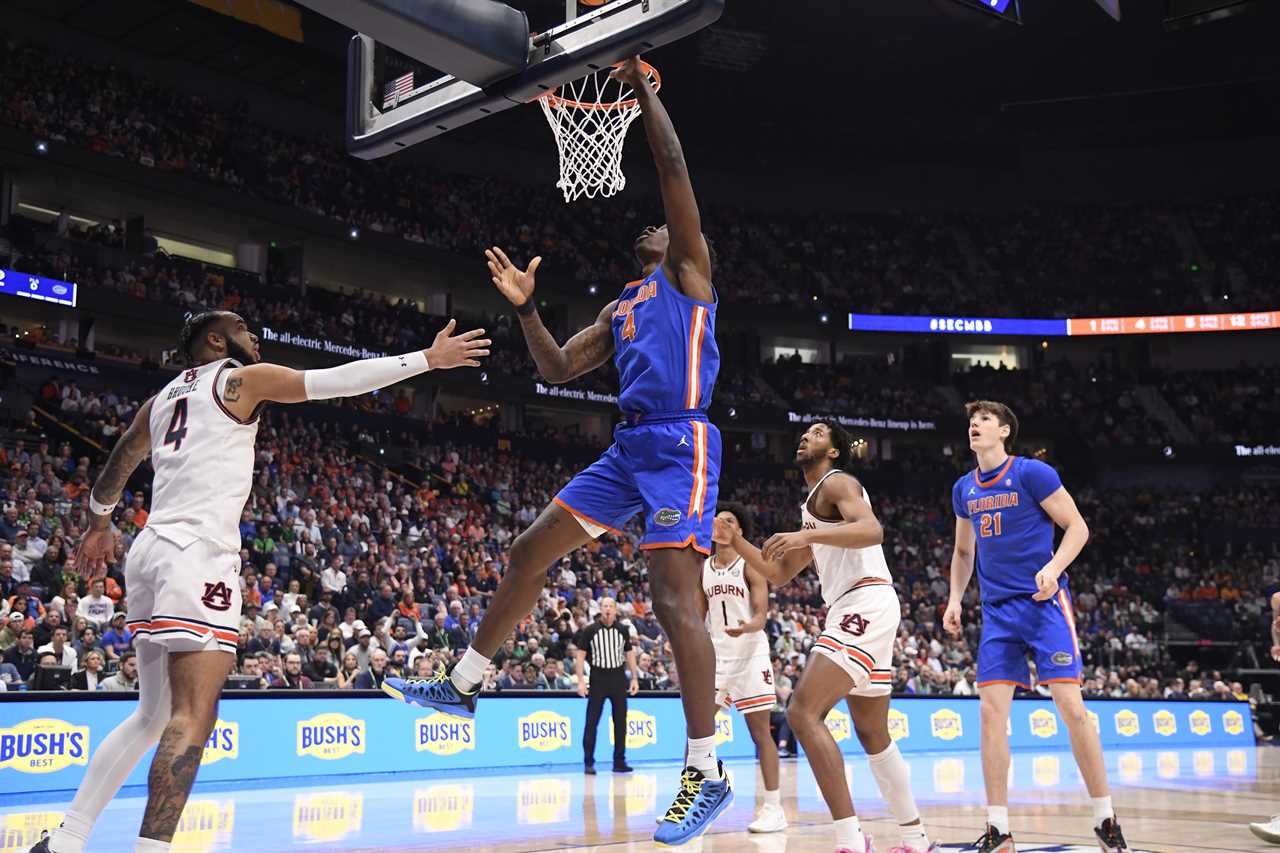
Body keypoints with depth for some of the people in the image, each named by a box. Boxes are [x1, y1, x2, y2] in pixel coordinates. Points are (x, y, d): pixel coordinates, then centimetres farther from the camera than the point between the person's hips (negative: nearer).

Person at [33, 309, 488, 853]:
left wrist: (99, 526, 54)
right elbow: (340, 379, -4)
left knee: (153, 713, 16)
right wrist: (429, 358, -1)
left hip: (151, 550, 9)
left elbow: (113, 470, 37)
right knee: (194, 715, -14)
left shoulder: (162, 398, 24)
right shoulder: (242, 378, 3)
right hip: (196, 554, -9)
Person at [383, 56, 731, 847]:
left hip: (680, 445, -9)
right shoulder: (621, 307, 26)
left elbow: (674, 168, -5)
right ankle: (463, 684, 22)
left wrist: (643, 85, 0)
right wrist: (526, 306, 13)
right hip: (628, 448, 9)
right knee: (530, 550, 9)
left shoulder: (688, 272, 6)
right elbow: (558, 369, 23)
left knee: (674, 595, -16)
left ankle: (708, 774, -11)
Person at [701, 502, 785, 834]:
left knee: (760, 731, -3)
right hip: (716, 656, 5)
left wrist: (747, 627, -36)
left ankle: (773, 807, 1)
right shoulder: (703, 568, 9)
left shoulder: (750, 565, -7)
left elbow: (761, 614, -14)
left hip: (750, 656, -5)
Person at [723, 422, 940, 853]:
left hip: (866, 604, -11)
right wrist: (736, 541, 18)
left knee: (803, 711, -19)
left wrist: (807, 535, -33)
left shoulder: (836, 482, -2)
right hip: (857, 611, 11)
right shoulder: (814, 508, 27)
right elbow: (780, 573, 29)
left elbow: (872, 530, -23)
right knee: (873, 734, 19)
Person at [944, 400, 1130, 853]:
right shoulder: (964, 489, 12)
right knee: (991, 710, -4)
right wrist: (955, 598, 12)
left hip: (1044, 603, -5)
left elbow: (1077, 527, -6)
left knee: (1070, 706, -9)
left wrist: (1053, 568, -21)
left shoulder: (1032, 472, -6)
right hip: (997, 611, 5)